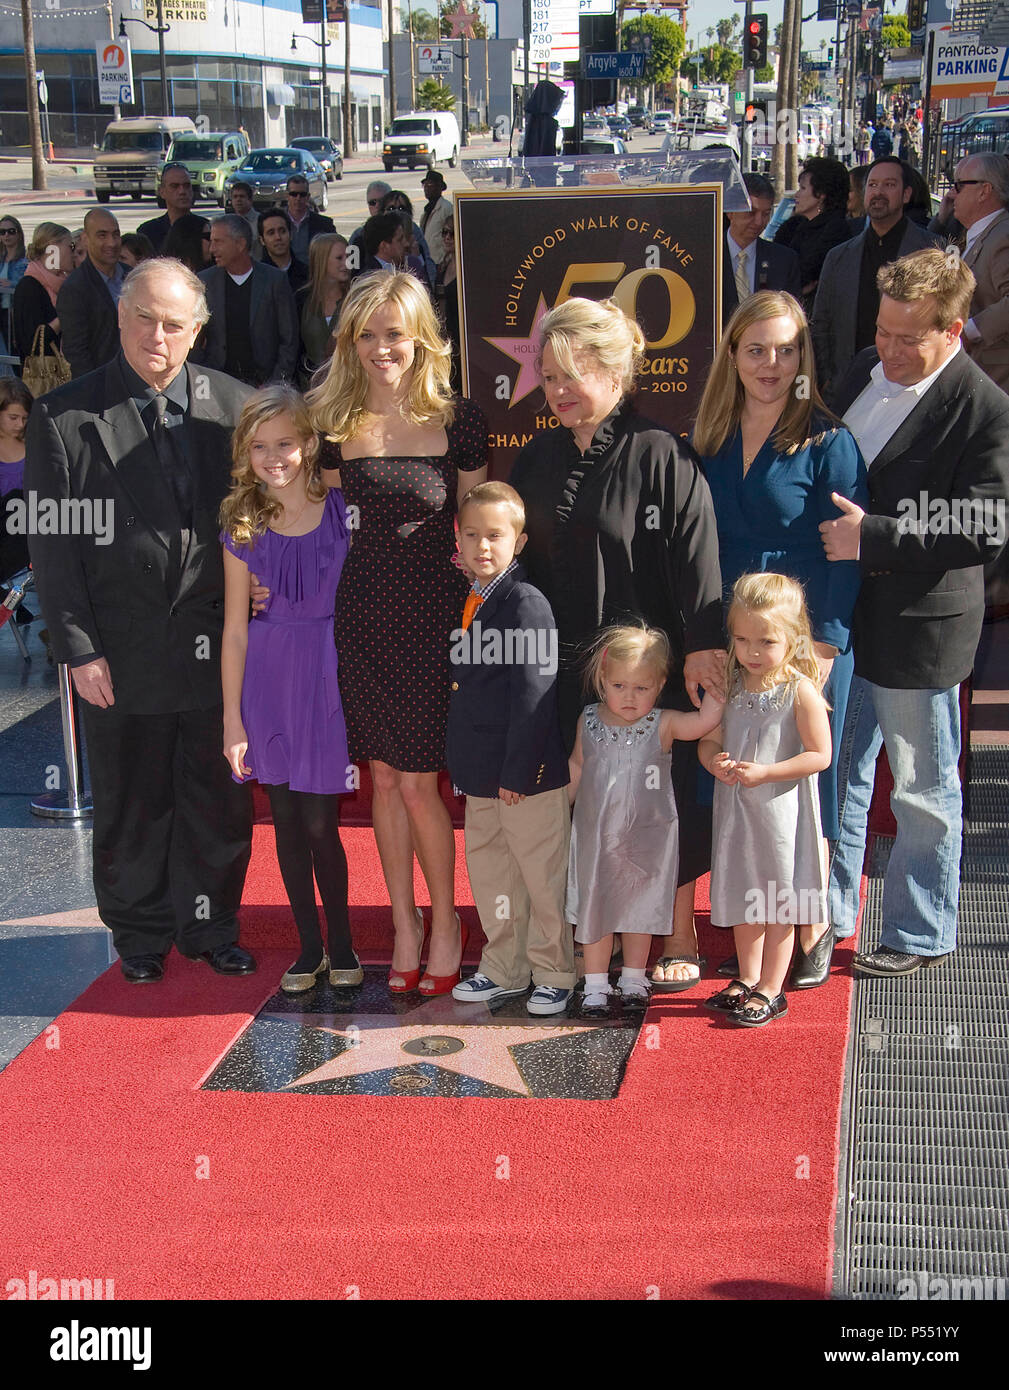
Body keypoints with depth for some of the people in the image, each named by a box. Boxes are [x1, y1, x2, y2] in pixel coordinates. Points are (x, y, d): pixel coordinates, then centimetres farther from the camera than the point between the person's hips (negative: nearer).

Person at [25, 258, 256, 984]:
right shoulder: (64, 416, -5)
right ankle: (141, 934, 30)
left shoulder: (234, 404, 1)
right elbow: (52, 545, -5)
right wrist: (79, 649, -9)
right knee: (131, 803, 11)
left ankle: (212, 926, 31)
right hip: (122, 653, -2)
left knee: (219, 798, 12)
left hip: (216, 644, 2)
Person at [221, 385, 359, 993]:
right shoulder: (244, 528, 1)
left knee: (320, 823, -1)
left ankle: (342, 945, 18)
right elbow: (236, 630, 2)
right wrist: (233, 719, 1)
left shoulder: (344, 510, -5)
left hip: (328, 675, -2)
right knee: (287, 821, 8)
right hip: (268, 680, 2)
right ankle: (310, 947, 23)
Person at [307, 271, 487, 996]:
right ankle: (404, 922, 24)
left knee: (417, 782, -2)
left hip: (433, 619, -3)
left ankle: (445, 921, 18)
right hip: (362, 619, 3)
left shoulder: (457, 420, -3)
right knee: (385, 778, 10)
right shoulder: (334, 426, 4)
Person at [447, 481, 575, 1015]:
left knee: (542, 875, 4)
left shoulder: (527, 604, -16)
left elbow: (532, 694, -19)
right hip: (480, 771, 9)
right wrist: (469, 766, 16)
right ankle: (503, 968, 32)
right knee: (488, 869, 17)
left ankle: (554, 974, 18)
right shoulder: (468, 600, 10)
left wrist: (516, 772, -20)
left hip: (529, 771, -9)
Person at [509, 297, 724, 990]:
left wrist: (703, 646, -18)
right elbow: (522, 561, 17)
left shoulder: (661, 455, -11)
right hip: (565, 666, 5)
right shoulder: (535, 461, 8)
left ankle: (679, 937, 22)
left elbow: (697, 556, -15)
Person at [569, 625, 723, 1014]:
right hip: (595, 835, 1)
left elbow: (706, 719, -22)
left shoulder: (662, 725, -10)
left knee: (640, 908, 12)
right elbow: (577, 767, 11)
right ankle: (595, 985, 18)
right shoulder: (589, 721, -3)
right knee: (593, 907, 6)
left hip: (646, 837, -1)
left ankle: (633, 980, 29)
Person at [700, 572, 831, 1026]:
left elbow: (819, 755, -15)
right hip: (735, 809, 5)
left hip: (781, 812, -5)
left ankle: (770, 991, 17)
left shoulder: (800, 690, -14)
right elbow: (709, 739, 7)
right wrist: (716, 762, -16)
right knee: (743, 897, 18)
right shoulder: (729, 685, 0)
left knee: (778, 904, 5)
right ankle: (747, 979, 33)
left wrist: (763, 772, -22)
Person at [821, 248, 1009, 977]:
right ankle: (829, 911, 36)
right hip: (842, 616, 7)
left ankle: (921, 933, 26)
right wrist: (833, 531, 3)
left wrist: (873, 537, -26)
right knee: (838, 772, 19)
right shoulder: (866, 370, 4)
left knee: (923, 791, 10)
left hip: (920, 629, -7)